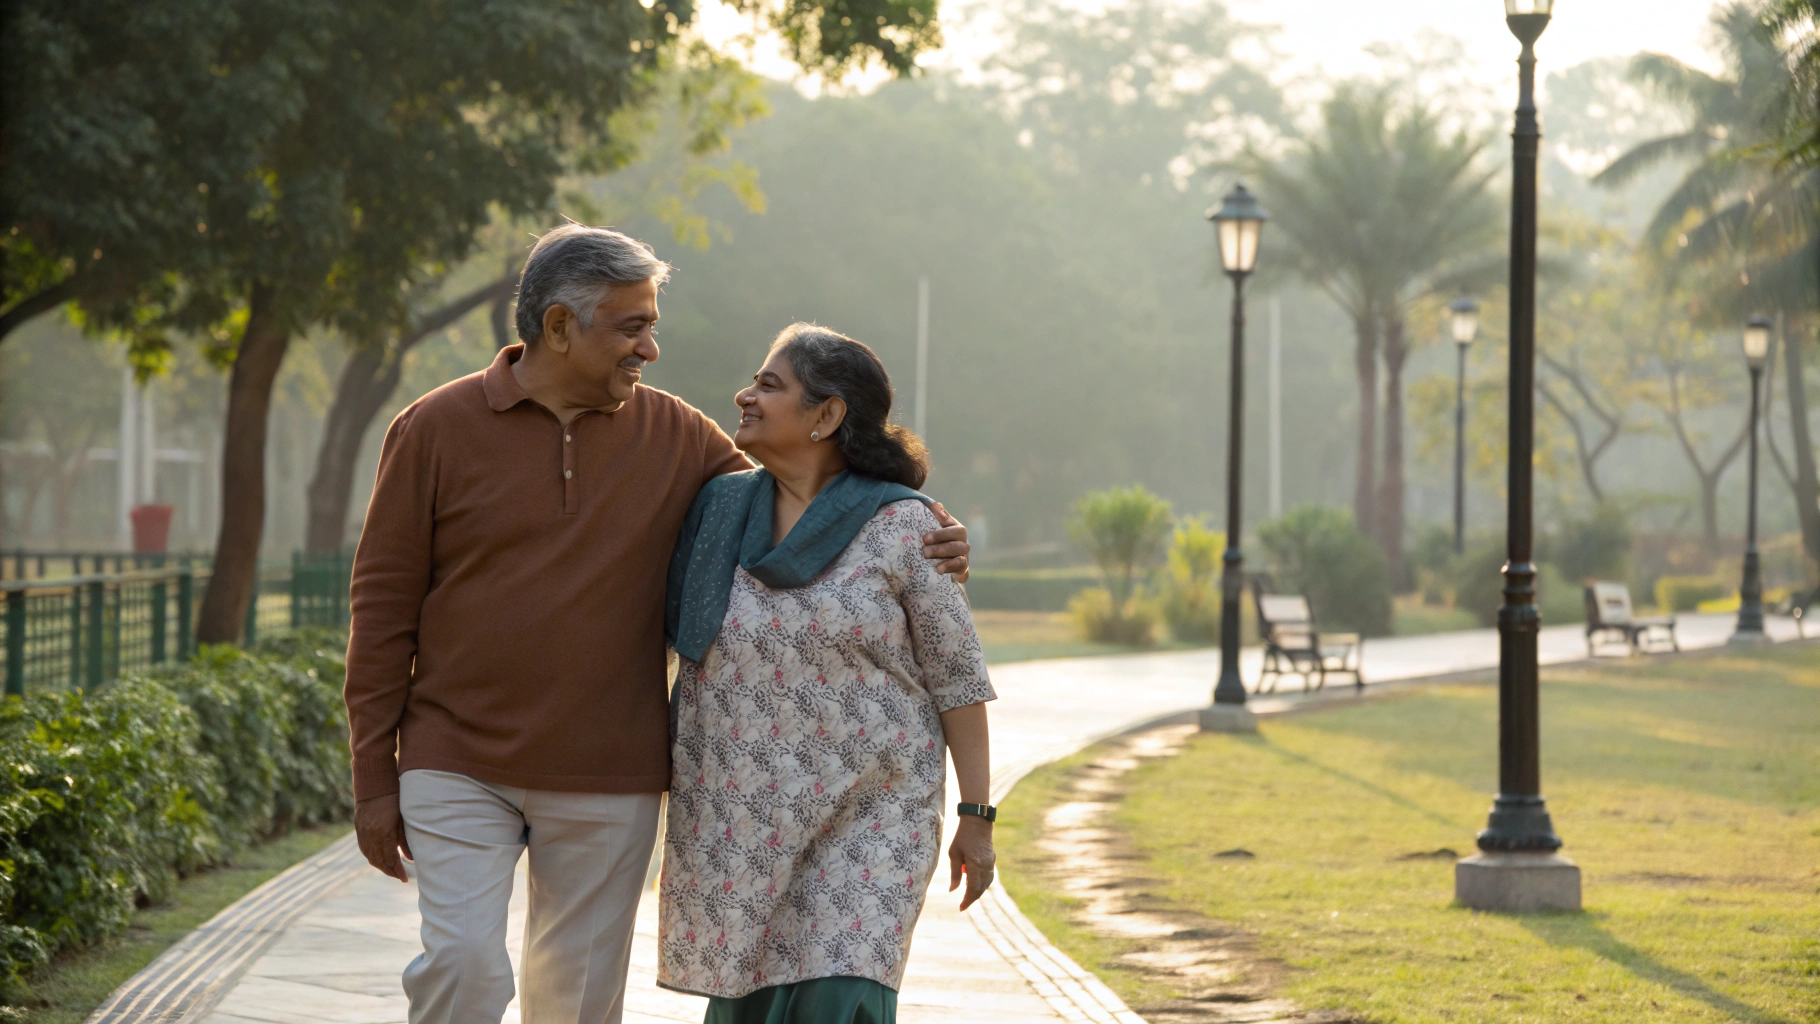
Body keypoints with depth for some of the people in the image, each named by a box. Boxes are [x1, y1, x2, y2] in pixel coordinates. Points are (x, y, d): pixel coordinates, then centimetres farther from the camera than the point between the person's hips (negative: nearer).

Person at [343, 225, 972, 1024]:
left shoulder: (674, 436, 5)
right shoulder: (436, 430, -2)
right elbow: (383, 607, 1)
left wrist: (918, 533, -3)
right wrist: (373, 777, -1)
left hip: (607, 781, 3)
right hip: (457, 770, -2)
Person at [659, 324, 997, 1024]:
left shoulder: (898, 526, -5)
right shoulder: (718, 510, 5)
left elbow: (957, 677, -3)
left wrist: (976, 817, -4)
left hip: (866, 816, -4)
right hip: (737, 819, 4)